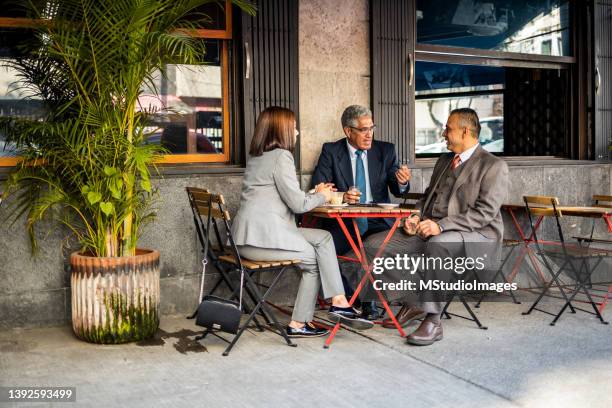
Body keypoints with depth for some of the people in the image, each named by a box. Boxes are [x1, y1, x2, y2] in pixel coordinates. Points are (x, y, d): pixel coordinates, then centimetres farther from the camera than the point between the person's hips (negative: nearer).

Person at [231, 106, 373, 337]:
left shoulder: (257, 157, 20)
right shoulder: (281, 156, -9)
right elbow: (297, 204, -12)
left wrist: (315, 194, 20)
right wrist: (322, 197, 8)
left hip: (248, 236, 9)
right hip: (264, 237, -9)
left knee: (323, 238, 8)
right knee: (315, 259, 6)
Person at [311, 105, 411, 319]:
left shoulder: (385, 150, 8)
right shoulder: (330, 151, 4)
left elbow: (397, 190, 3)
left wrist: (402, 182, -22)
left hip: (377, 222, 1)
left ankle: (370, 299, -6)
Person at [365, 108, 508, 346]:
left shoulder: (493, 166, -5)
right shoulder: (443, 161, 20)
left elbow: (485, 212, -15)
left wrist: (441, 225, -26)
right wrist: (417, 218, 2)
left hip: (476, 235, -8)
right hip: (430, 231, 8)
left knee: (437, 244, -42)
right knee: (374, 245, -7)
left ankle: (432, 320, -30)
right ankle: (414, 302, 5)